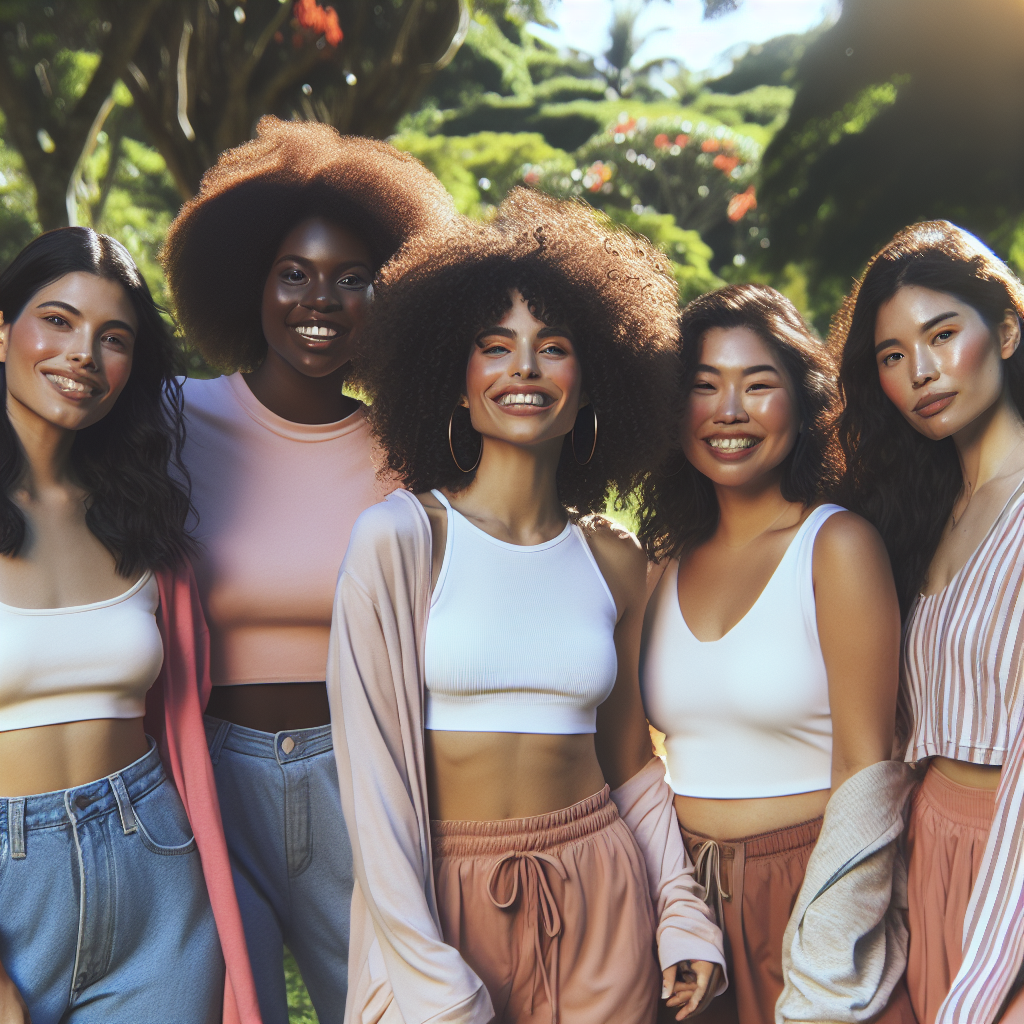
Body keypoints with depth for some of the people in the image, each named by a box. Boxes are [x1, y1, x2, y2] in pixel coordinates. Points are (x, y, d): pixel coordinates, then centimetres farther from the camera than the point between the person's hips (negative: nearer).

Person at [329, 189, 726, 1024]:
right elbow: (371, 765, -10)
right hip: (448, 891, -3)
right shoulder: (400, 537, -9)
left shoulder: (615, 563, 4)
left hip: (600, 894, 3)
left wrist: (684, 916, 6)